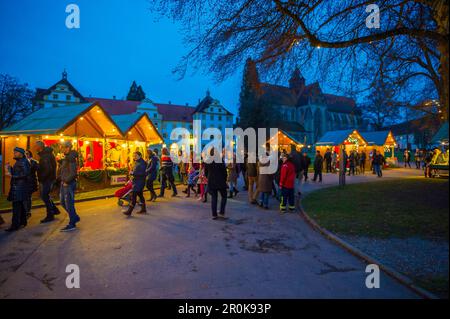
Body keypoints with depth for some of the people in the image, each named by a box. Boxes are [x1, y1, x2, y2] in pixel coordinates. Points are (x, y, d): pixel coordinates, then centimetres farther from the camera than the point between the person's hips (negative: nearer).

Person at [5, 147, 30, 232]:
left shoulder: (24, 161, -12)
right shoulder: (18, 161, 19)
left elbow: (24, 174, -22)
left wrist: (12, 175, -20)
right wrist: (9, 168, 10)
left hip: (20, 186, -10)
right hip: (17, 186, 10)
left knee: (16, 205, -11)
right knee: (21, 205, 16)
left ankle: (15, 225, -10)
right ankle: (22, 221, 26)